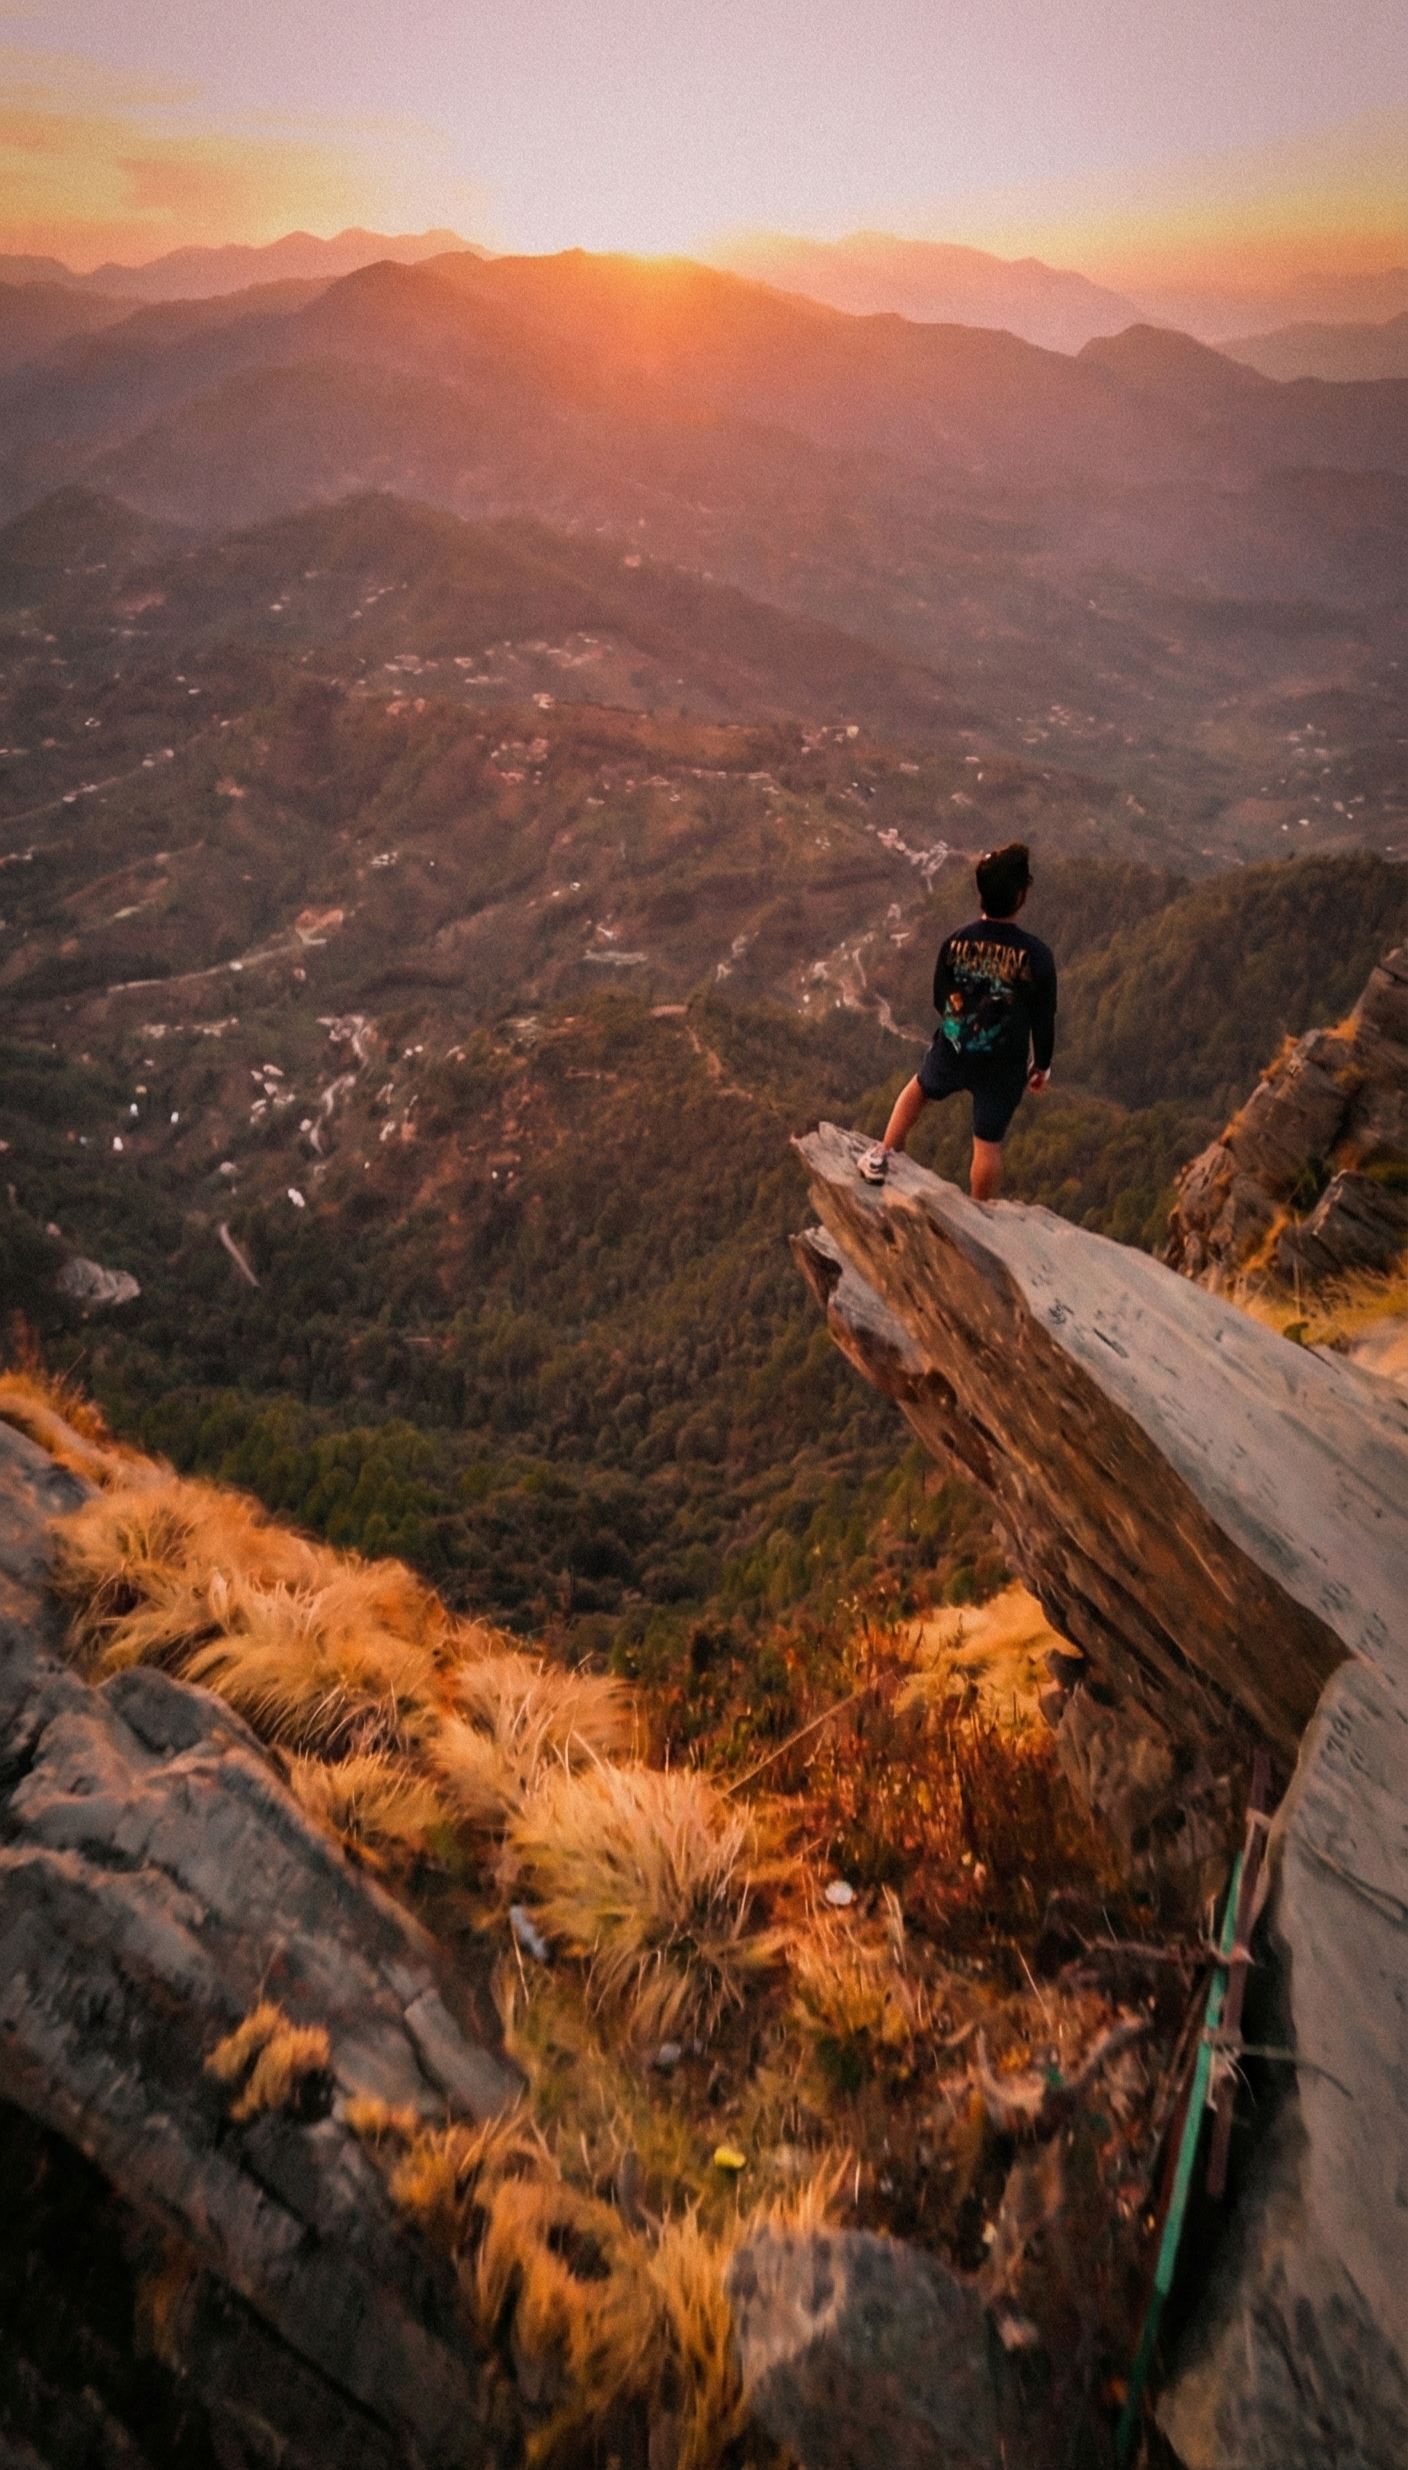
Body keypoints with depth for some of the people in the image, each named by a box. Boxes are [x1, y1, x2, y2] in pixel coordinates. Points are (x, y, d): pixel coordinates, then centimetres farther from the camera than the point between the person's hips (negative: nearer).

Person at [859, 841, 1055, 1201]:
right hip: (1003, 1064, -2)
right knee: (989, 1142, 13)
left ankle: (882, 1157, 29)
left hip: (953, 1051, 2)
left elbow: (940, 1001, 2)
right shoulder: (1035, 953, -19)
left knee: (919, 1088, 33)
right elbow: (1044, 1017, -10)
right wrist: (1042, 1065, 7)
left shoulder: (955, 942, -12)